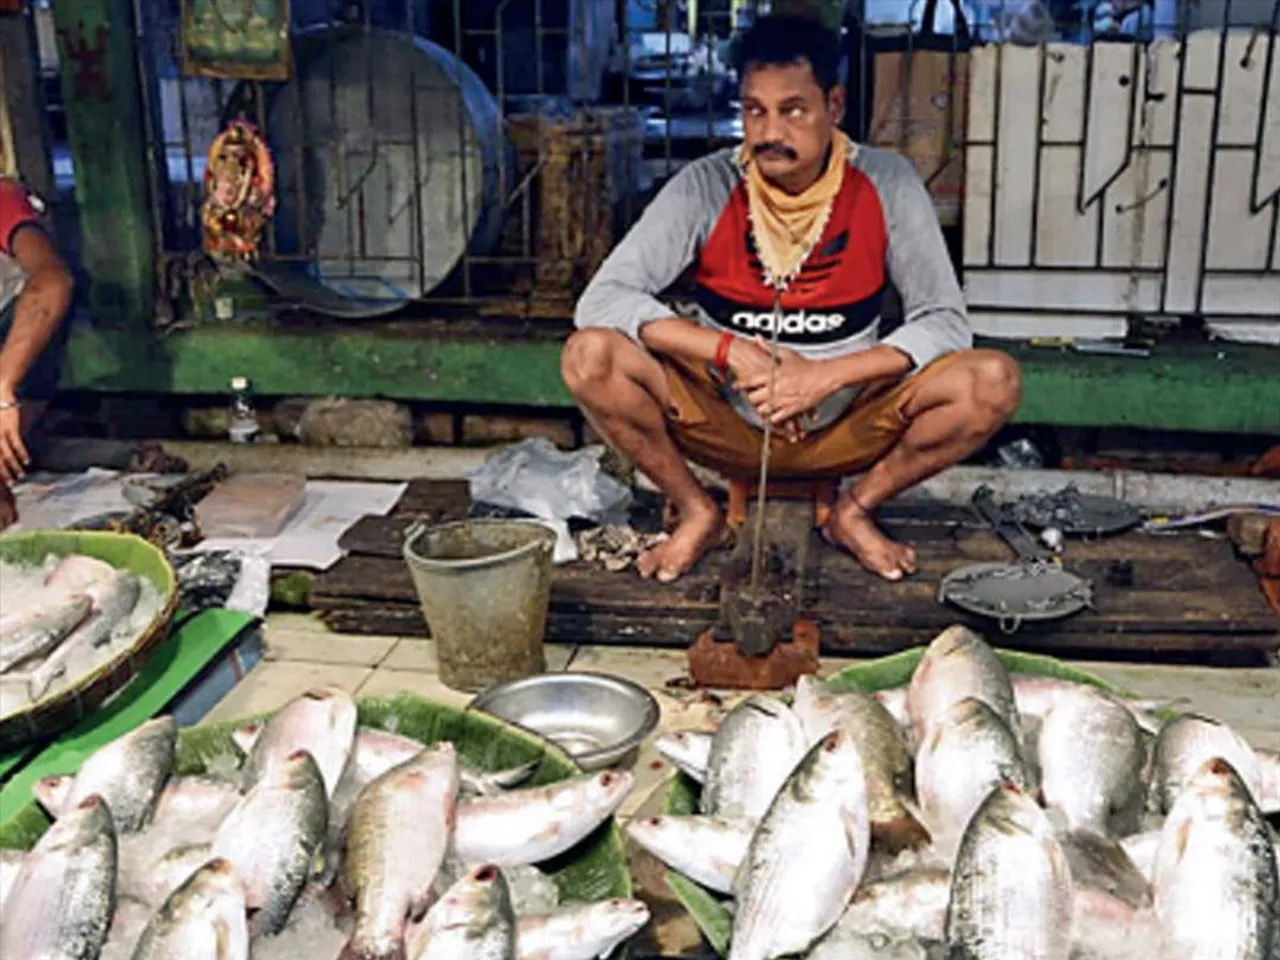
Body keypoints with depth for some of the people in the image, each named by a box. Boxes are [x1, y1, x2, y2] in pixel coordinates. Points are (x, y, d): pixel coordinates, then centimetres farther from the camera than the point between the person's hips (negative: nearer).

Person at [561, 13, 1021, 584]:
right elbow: (601, 299, -18)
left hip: (845, 429, 1)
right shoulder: (706, 187, -11)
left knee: (994, 382, -23)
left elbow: (945, 322, -10)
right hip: (724, 424, 0)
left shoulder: (886, 185, -9)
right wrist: (734, 353, -29)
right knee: (590, 355, -26)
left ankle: (855, 512, 2)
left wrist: (828, 375, -25)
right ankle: (697, 514, -1)